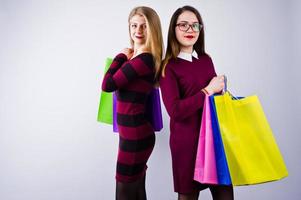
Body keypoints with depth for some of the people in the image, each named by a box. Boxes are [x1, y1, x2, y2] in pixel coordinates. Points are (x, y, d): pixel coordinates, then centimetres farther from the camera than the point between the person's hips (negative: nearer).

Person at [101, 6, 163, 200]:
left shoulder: (144, 59, -19)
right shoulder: (138, 57, 8)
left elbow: (108, 85, -16)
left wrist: (121, 56, -4)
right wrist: (124, 59, 3)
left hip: (135, 134, -9)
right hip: (134, 132, 9)